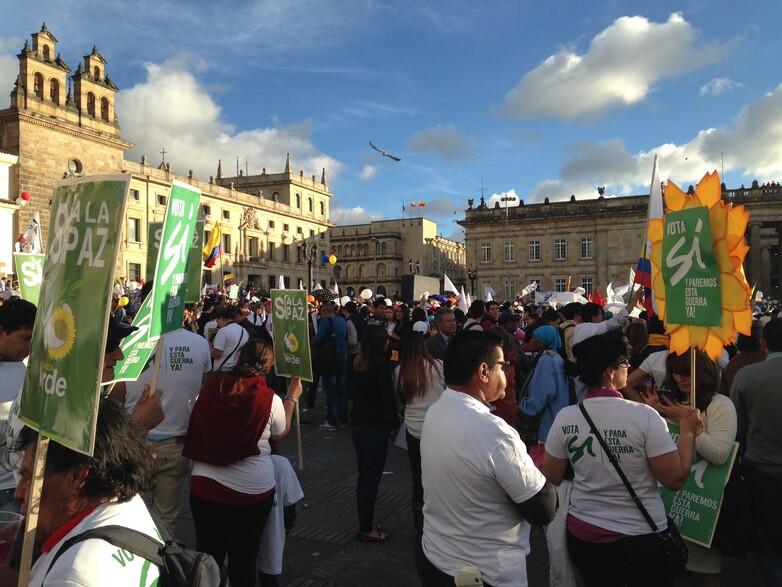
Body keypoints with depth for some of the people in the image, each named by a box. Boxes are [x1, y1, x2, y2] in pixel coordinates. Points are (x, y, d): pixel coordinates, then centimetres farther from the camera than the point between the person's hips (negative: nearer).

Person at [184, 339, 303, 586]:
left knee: (208, 556, 18)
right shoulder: (271, 400, -14)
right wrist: (293, 397, 16)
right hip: (253, 491, -1)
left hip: (204, 485, 2)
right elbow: (280, 434, 6)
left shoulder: (211, 386, -10)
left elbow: (194, 423, 8)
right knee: (243, 560, 17)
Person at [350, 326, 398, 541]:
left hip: (357, 423, 8)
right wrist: (394, 421, -2)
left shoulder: (358, 363, 5)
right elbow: (387, 396, -14)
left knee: (364, 475, 16)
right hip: (375, 425, -8)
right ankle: (367, 529, 10)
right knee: (372, 476, 1)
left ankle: (365, 523, 27)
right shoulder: (381, 364, -16)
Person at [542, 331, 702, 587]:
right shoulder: (644, 416, -18)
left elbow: (550, 479, 0)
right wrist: (688, 432, -1)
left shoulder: (565, 418, -9)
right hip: (642, 537, -2)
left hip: (583, 533, 3)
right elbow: (675, 479, -12)